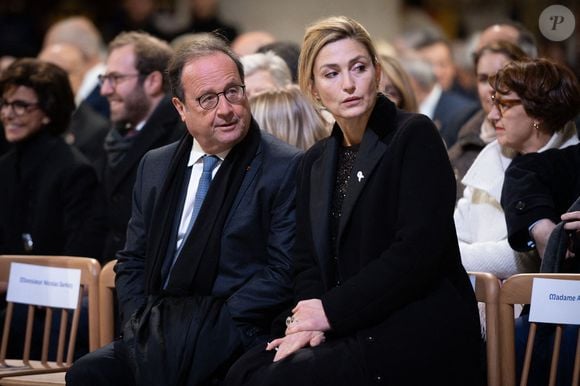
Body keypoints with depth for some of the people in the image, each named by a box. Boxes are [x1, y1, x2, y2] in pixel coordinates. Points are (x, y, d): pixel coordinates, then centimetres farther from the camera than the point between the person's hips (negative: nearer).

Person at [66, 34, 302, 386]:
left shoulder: (286, 168, -1)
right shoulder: (156, 166, 17)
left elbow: (283, 272, -7)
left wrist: (212, 327, -14)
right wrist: (143, 324, 1)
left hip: (233, 340, -5)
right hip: (156, 338, 5)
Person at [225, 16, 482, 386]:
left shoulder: (416, 136, -6)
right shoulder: (316, 162, 15)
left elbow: (418, 250, -16)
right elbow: (307, 261, 12)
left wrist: (331, 311, -15)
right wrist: (310, 319, -10)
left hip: (420, 332, -6)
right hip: (351, 329, 6)